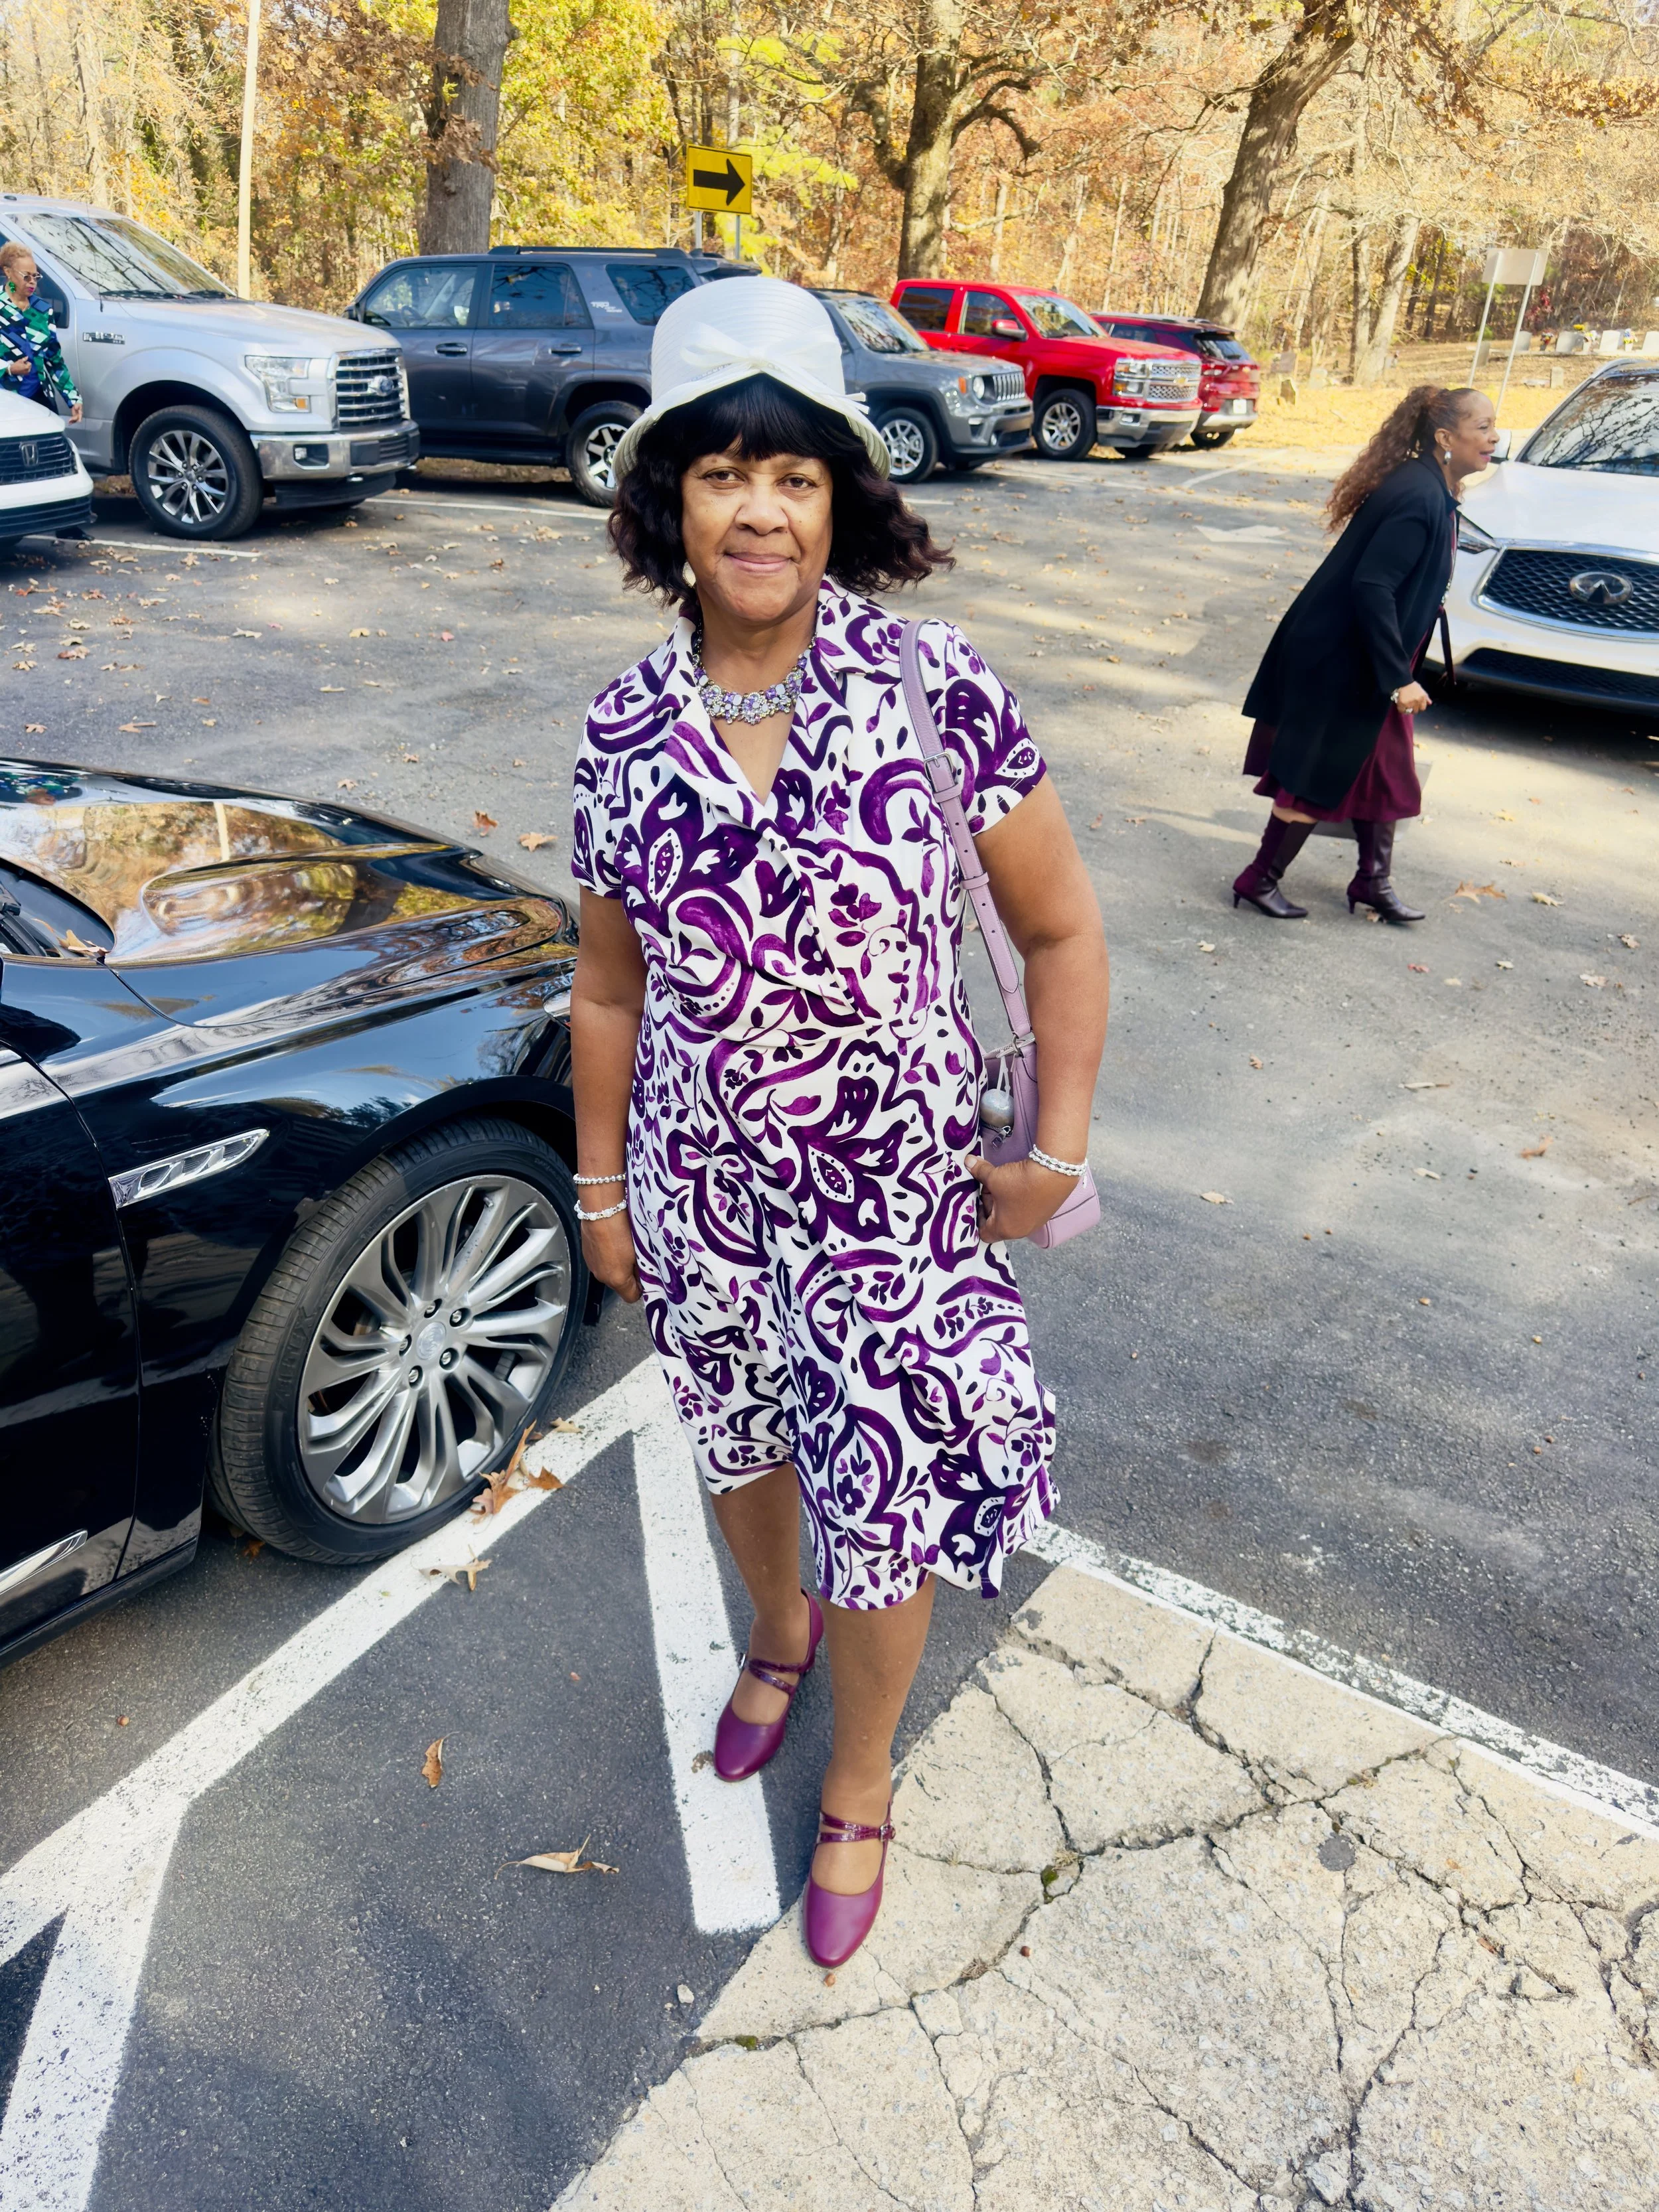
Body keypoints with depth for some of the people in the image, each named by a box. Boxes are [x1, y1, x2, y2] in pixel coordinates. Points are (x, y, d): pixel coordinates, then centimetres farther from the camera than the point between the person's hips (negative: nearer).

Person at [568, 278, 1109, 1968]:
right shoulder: (626, 731, -6)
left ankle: (859, 1792, 42)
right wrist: (602, 1186, 10)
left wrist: (1053, 1150, -5)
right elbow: (611, 987, 5)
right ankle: (779, 1635, 60)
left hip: (898, 1199, -2)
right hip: (700, 1194, 3)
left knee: (884, 1511, 11)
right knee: (741, 1451, 25)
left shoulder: (934, 690, -14)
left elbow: (1060, 932, -6)